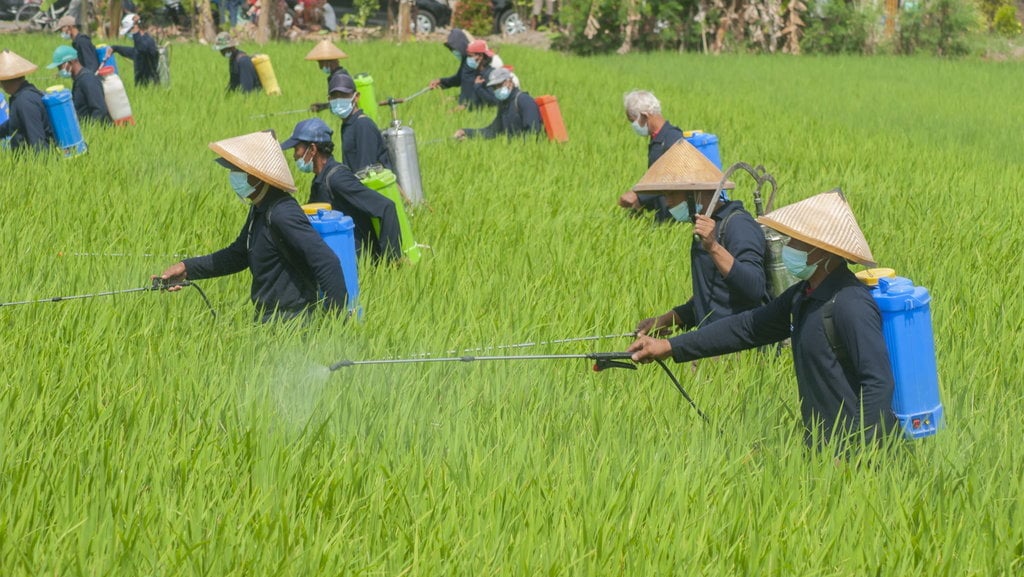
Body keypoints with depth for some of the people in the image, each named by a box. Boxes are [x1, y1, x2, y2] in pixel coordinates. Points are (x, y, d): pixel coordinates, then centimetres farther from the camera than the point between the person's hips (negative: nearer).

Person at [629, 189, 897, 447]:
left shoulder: (851, 305, -20)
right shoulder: (802, 297, 10)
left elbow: (878, 382, -23)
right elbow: (749, 326, 18)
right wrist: (670, 347, 15)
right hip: (821, 442, 9)